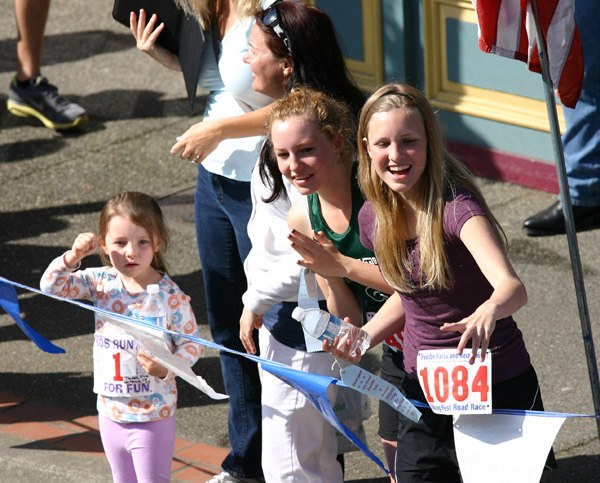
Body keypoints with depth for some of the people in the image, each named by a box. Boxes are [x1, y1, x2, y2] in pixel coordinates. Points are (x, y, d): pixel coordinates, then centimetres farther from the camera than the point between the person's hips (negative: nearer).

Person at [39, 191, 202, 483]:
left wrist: (166, 369, -28)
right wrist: (73, 257, -20)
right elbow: (52, 287, -4)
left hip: (152, 417, -5)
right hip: (111, 412, 5)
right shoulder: (102, 281, -4)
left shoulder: (169, 296, -18)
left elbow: (191, 343, -11)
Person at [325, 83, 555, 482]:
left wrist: (489, 311, -61)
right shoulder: (375, 217, -3)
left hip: (498, 388, -5)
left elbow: (513, 287, -39)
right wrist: (364, 338, -1)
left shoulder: (456, 206, -22)